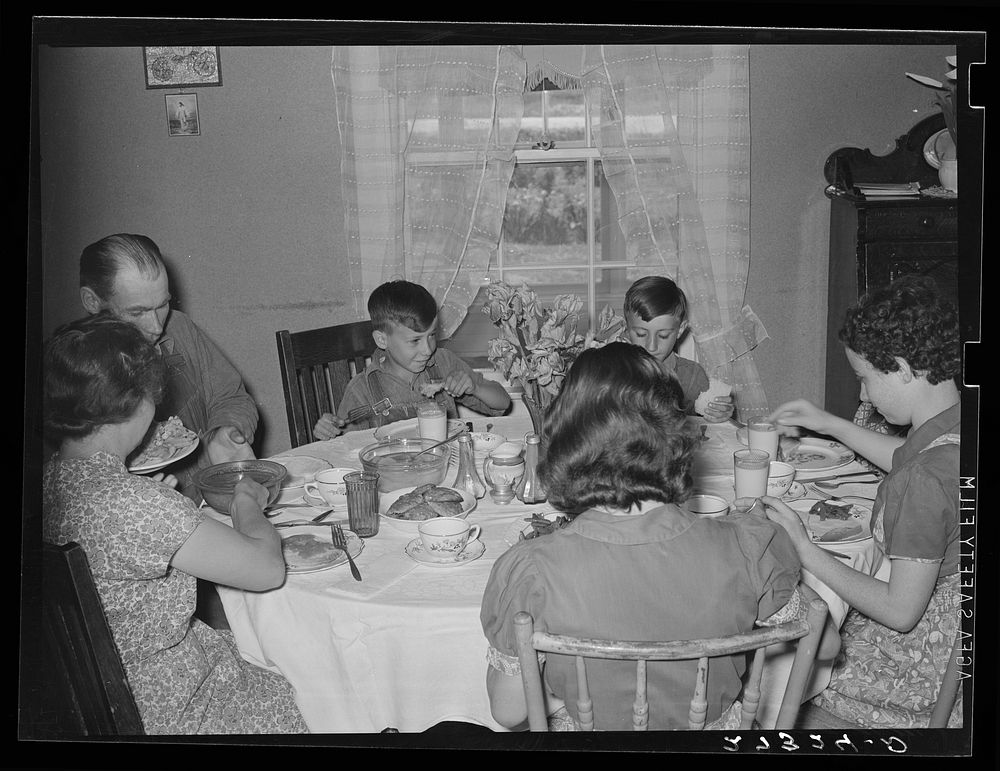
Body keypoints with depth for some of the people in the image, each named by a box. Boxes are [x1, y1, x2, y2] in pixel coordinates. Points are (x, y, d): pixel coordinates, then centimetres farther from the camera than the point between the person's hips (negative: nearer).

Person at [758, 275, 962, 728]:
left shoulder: (924, 479, -34)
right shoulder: (952, 431, -6)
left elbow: (900, 611, -26)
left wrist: (803, 549, -19)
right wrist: (829, 424, 20)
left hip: (919, 660, -8)